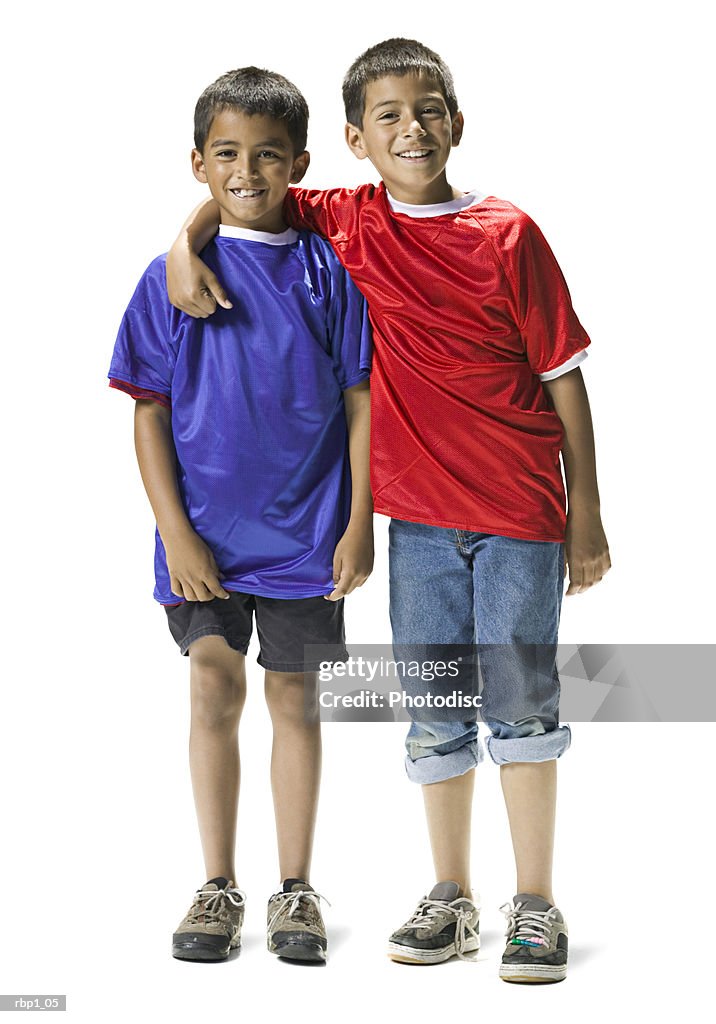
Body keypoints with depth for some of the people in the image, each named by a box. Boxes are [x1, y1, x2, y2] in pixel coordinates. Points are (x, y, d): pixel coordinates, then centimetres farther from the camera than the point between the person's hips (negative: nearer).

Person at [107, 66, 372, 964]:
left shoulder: (327, 272, 0)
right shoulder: (173, 277, 0)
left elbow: (360, 401, 2)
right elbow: (149, 412, 0)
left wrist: (359, 524, -3)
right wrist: (174, 532, -7)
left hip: (304, 531, 0)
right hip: (204, 533, 0)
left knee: (294, 696, 8)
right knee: (213, 689, 1)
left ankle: (294, 890, 18)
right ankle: (218, 887, 14)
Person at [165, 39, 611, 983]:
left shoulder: (506, 234, -4)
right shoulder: (345, 225, 2)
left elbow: (563, 371, -2)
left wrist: (585, 512, -3)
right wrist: (186, 244, -7)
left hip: (520, 510, -2)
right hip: (418, 512, 3)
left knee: (520, 700, 1)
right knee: (434, 712, 8)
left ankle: (536, 906, 12)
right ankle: (451, 897, 21)